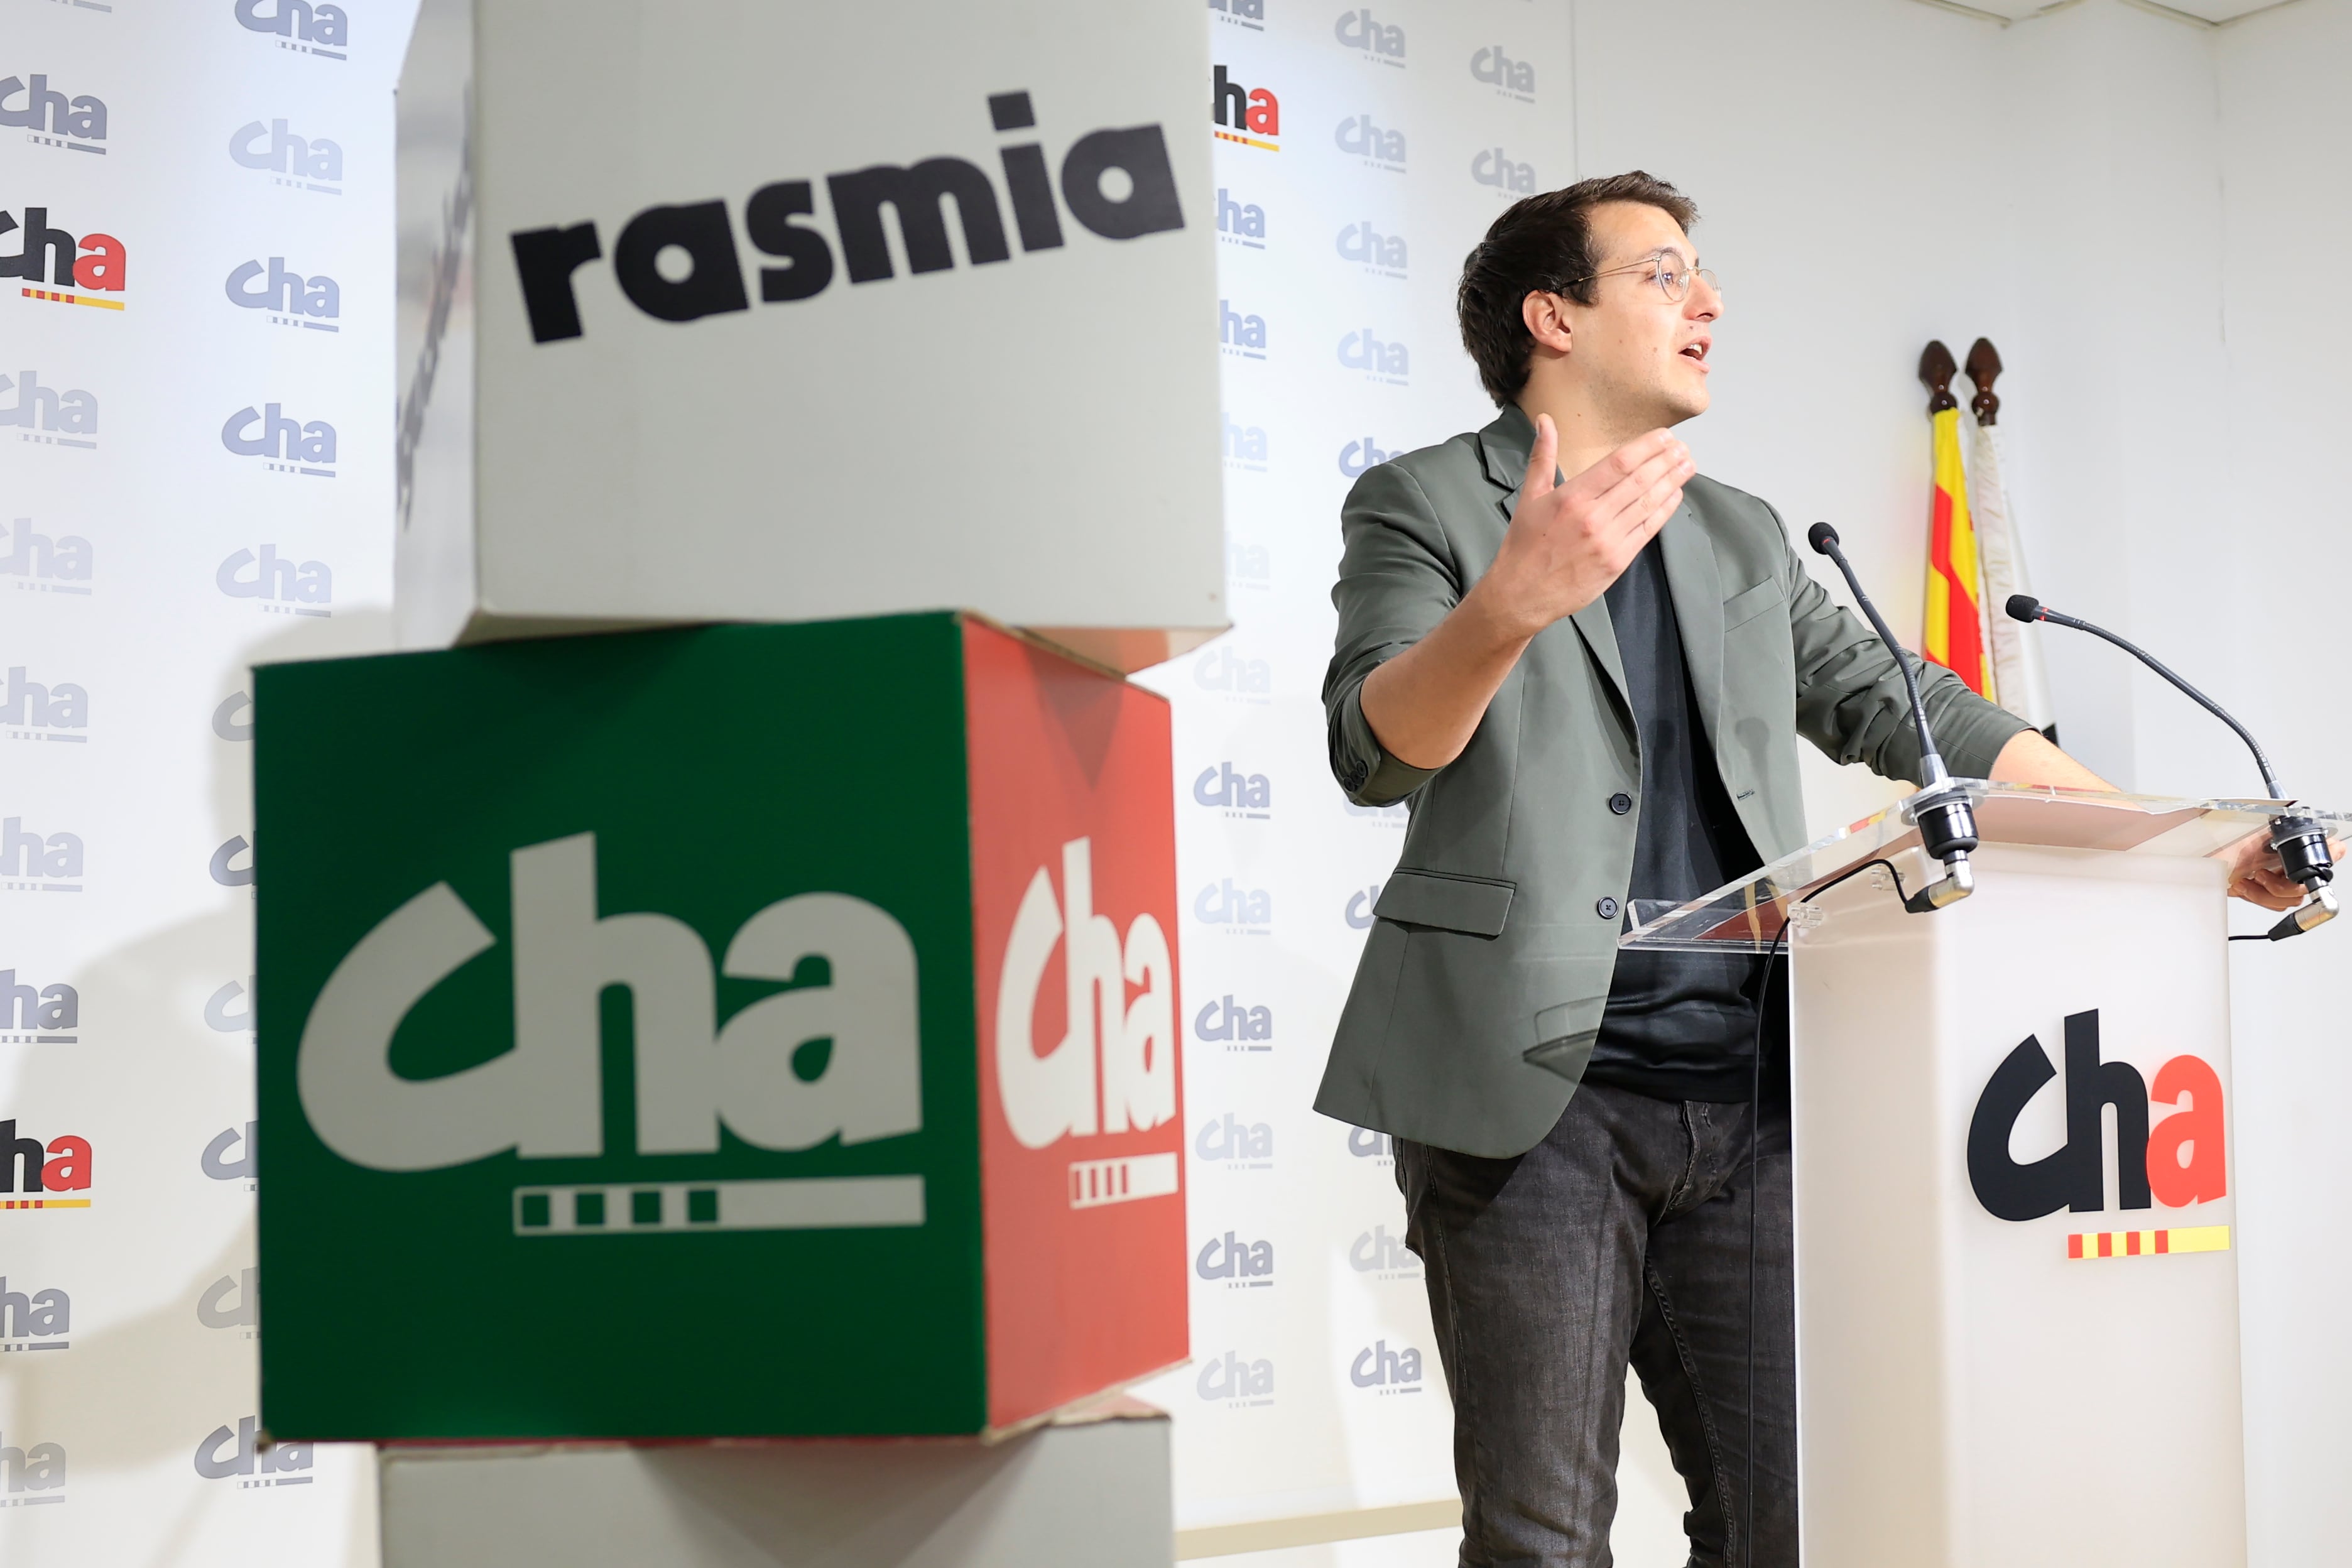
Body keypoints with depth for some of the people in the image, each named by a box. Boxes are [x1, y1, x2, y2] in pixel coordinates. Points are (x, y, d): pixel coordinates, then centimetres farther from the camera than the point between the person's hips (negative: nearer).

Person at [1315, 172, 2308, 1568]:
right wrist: (1512, 603, -35)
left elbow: (1904, 710, 20)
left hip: (1747, 1092, 6)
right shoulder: (1423, 507, 2)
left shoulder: (1744, 536, 21)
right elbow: (1375, 749, -14)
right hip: (1534, 1092, -5)